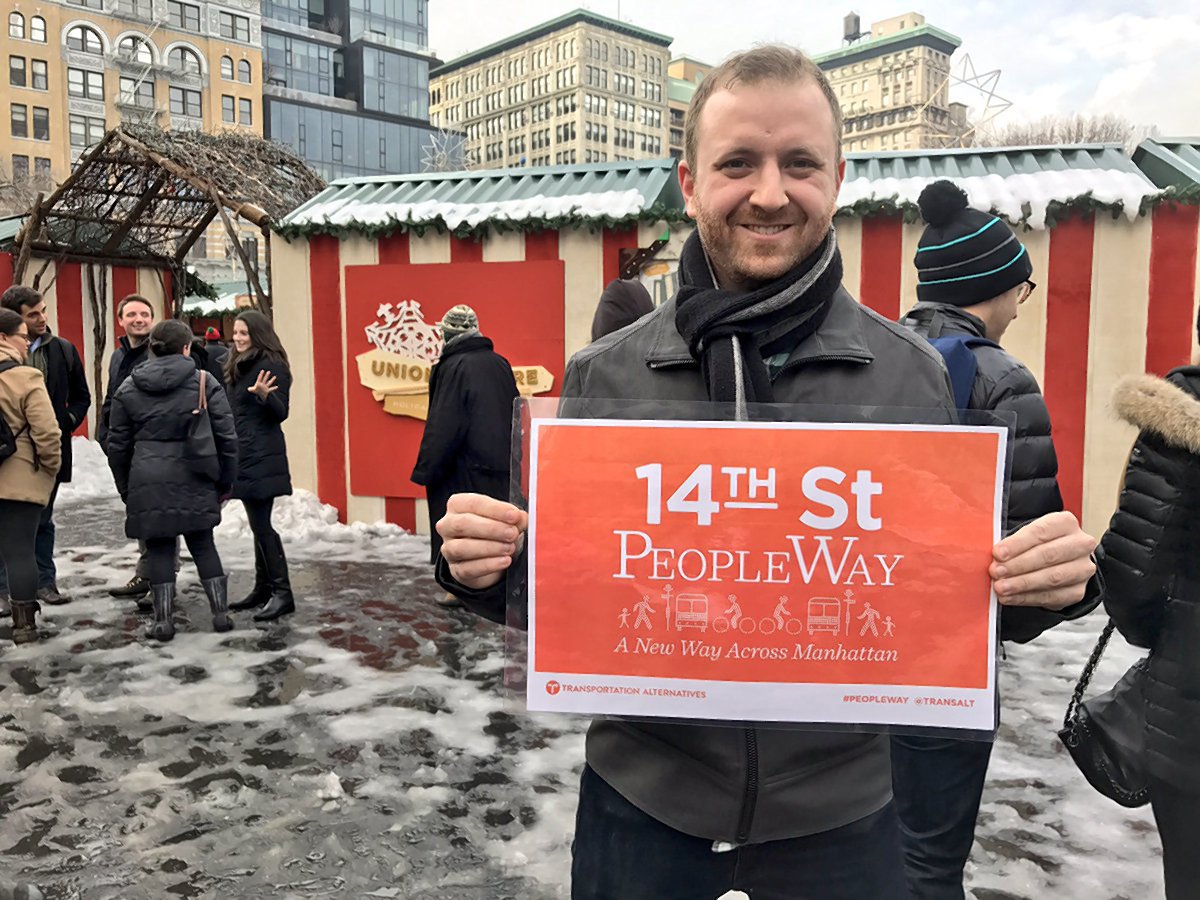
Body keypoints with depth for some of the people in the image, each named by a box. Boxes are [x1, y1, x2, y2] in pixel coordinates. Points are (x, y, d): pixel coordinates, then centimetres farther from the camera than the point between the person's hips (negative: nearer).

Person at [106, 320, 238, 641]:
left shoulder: (128, 389, 6)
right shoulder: (205, 384, -1)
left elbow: (118, 445, 9)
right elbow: (227, 437, -2)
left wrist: (125, 488, 17)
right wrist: (224, 481, 7)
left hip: (148, 482, 1)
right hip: (194, 481, 0)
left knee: (159, 547, 9)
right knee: (202, 544, 12)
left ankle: (164, 620, 9)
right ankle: (221, 613, 13)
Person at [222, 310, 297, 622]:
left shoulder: (272, 365, -10)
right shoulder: (239, 365, 17)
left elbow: (281, 413, -15)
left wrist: (265, 395, -33)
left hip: (262, 458, -9)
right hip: (244, 456, 9)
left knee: (261, 524, -10)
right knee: (258, 523, 12)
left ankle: (282, 593, -6)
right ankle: (263, 588, 19)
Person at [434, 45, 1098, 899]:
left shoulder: (910, 373, -7)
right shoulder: (603, 376, -7)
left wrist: (1037, 578, -18)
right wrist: (486, 565, -20)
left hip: (838, 803, 0)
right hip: (641, 794, 1)